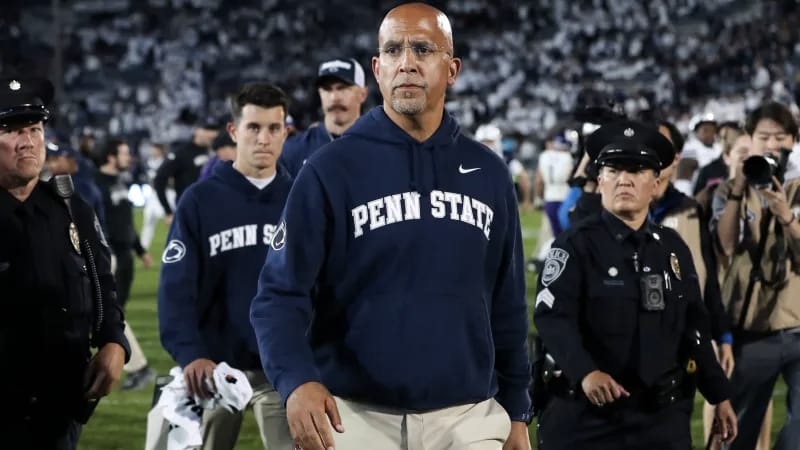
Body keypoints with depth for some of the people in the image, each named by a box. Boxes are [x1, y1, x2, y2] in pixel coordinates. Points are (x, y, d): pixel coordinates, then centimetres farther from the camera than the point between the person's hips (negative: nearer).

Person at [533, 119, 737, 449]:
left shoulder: (673, 248, 11)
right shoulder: (576, 244, -5)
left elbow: (693, 328, 17)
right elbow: (553, 318, -17)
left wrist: (719, 395, 16)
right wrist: (585, 372, -32)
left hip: (662, 413, 4)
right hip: (586, 414, -4)